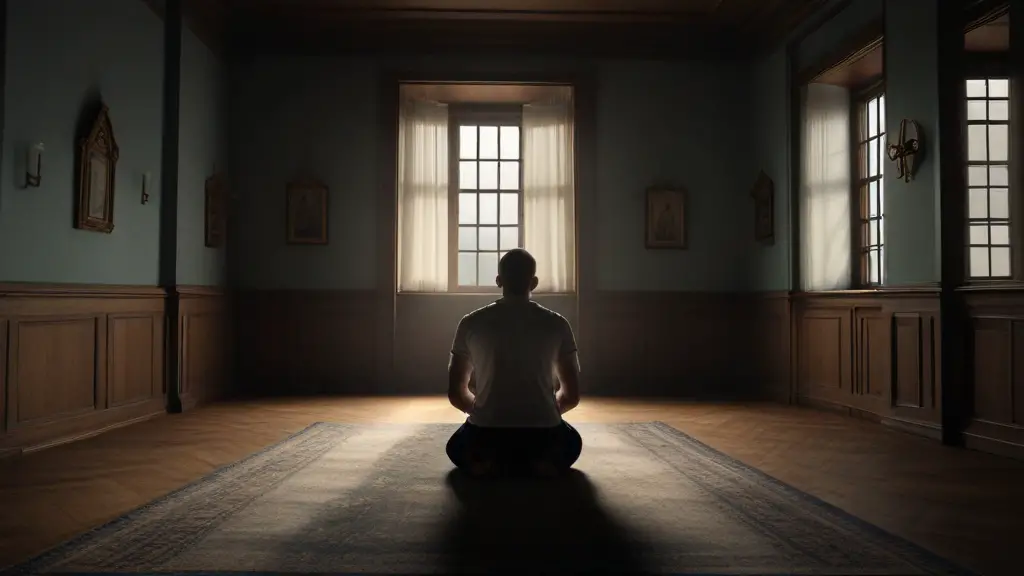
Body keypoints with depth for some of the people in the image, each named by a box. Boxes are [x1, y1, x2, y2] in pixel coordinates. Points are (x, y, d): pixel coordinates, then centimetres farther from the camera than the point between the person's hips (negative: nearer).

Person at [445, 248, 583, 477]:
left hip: (485, 434, 0)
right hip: (543, 435, 0)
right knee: (572, 442, 35)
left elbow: (455, 393, 10)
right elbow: (572, 395, 9)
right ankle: (545, 462, 0)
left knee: (457, 447, 35)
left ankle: (484, 462, 0)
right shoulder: (557, 324, 3)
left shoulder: (471, 323, 4)